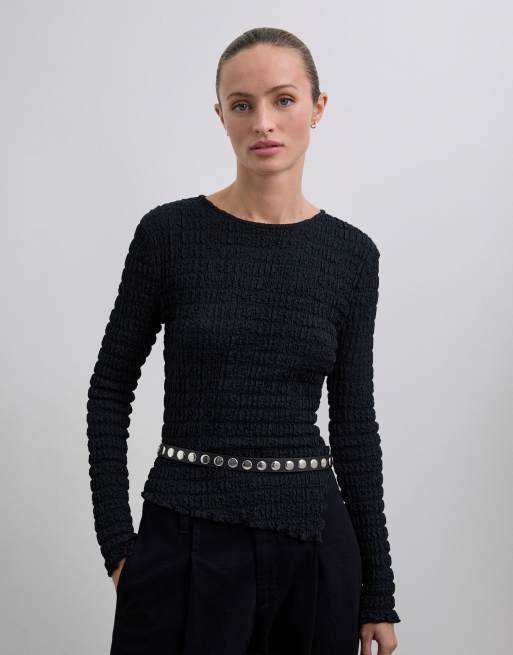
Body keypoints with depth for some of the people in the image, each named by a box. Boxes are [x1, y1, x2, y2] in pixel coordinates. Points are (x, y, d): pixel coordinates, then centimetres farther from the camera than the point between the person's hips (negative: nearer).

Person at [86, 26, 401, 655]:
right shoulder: (170, 232, -5)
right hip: (185, 537, -2)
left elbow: (354, 421, 5)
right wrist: (116, 542, -4)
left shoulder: (351, 252, 2)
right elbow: (110, 388, 2)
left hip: (314, 541, 2)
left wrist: (378, 590, 5)